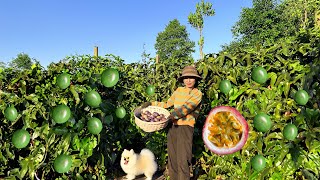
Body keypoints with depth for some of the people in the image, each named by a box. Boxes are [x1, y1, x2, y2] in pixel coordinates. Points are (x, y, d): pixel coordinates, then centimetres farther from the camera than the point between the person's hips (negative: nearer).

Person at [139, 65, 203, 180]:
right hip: (173, 126, 5)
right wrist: (151, 104, 12)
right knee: (172, 159, 9)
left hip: (185, 128, -5)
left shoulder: (197, 94, -2)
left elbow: (186, 108, -18)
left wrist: (170, 117, -31)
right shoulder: (179, 90, 12)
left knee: (182, 161, -5)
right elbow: (167, 104, 18)